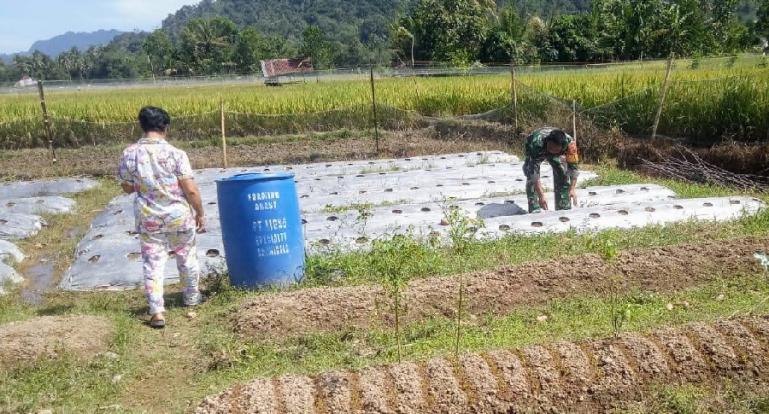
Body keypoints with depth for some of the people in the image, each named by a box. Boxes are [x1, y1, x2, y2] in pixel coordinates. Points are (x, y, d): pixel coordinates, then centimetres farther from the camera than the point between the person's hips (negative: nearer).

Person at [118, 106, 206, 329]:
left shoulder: (129, 154, -5)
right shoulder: (175, 153, -14)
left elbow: (127, 188, 6)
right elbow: (191, 189, -14)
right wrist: (200, 213, -2)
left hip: (148, 218, 1)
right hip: (178, 216, -1)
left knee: (152, 263, 8)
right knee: (187, 256, 20)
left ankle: (157, 312, 3)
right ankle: (191, 296, 37)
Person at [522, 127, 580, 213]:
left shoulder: (569, 142, -39)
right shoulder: (536, 144, -46)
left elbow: (573, 166, -28)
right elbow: (534, 173, -44)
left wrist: (572, 188, -36)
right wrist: (541, 196, -47)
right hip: (535, 152, -2)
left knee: (563, 174, -11)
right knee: (531, 176, -21)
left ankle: (564, 208, 3)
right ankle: (535, 211, -14)